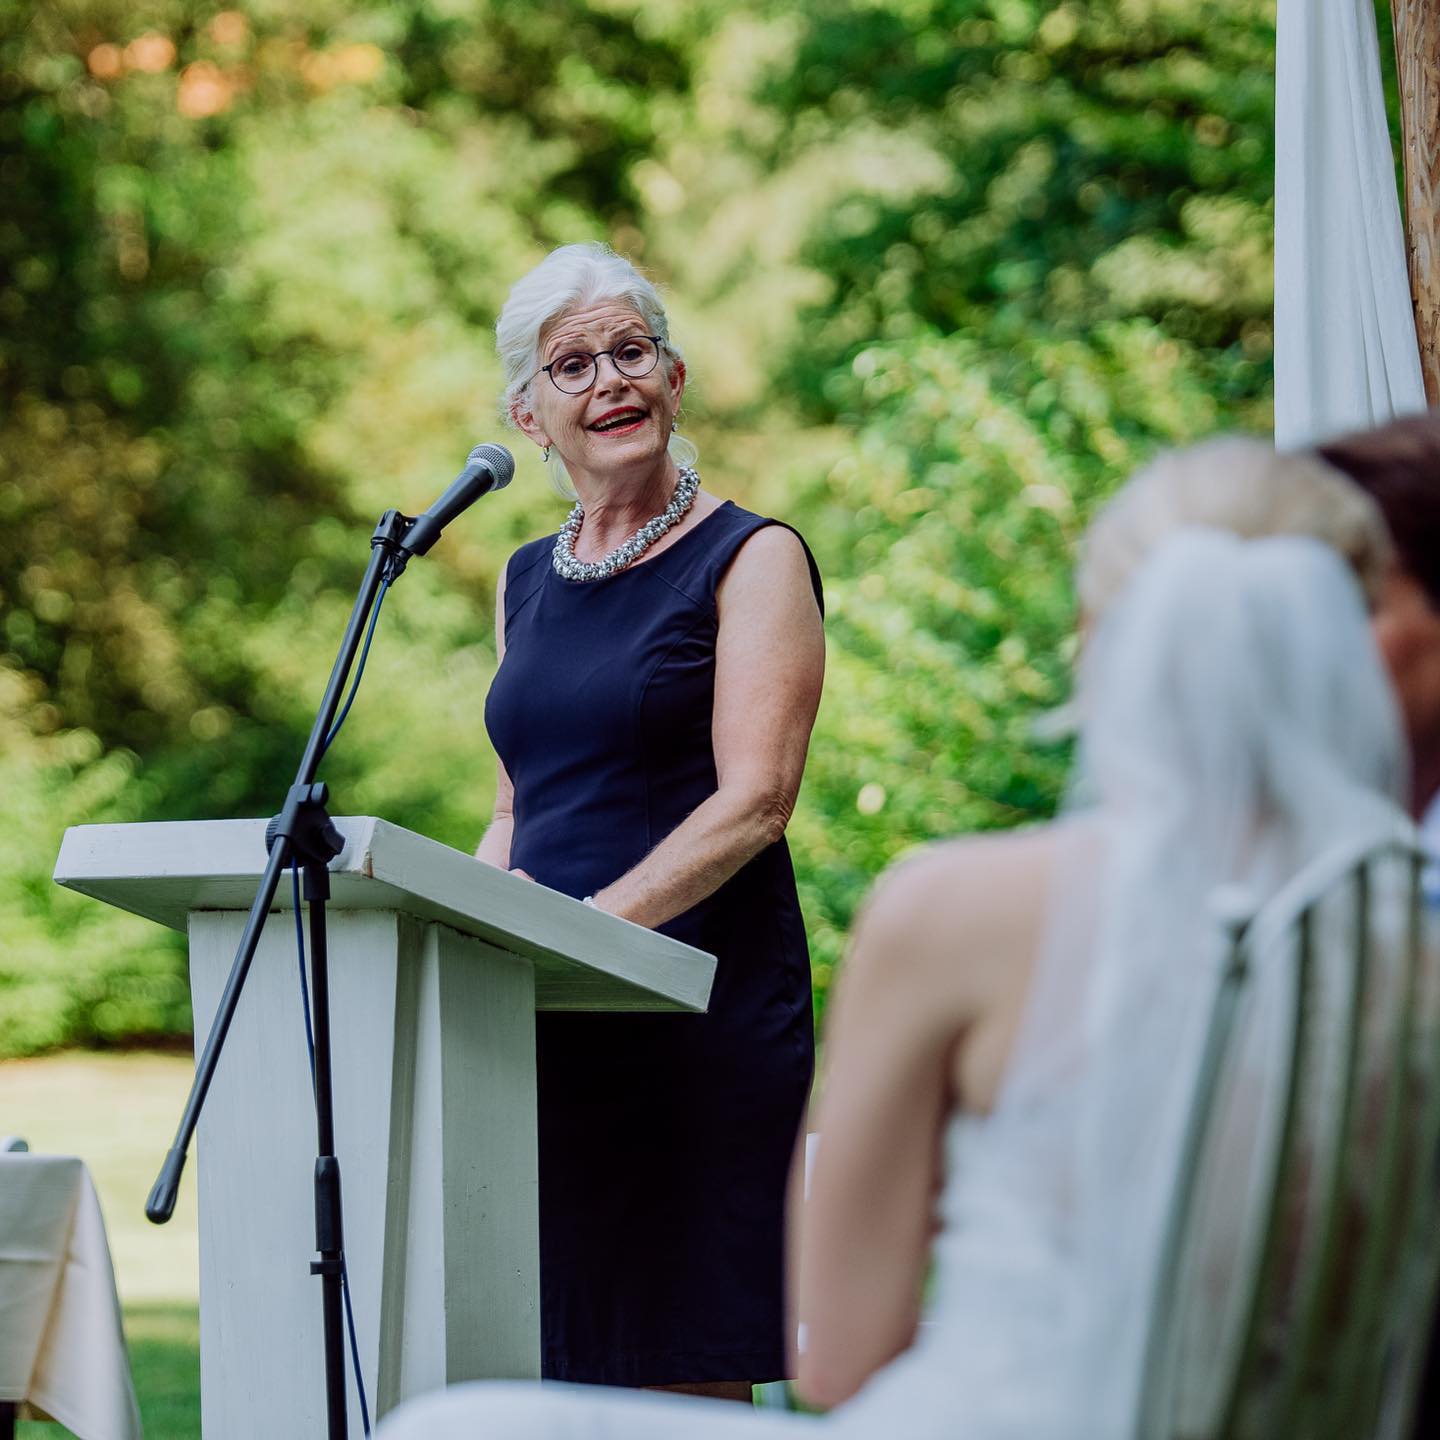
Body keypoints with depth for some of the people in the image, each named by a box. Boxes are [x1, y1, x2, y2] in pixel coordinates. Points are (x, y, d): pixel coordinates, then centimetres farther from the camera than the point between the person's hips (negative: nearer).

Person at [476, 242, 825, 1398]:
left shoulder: (753, 559, -1)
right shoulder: (529, 581, 18)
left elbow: (754, 802, -11)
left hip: (703, 1012, -6)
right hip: (547, 1025, 6)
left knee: (687, 1379, -7)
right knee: (548, 1375, 2)